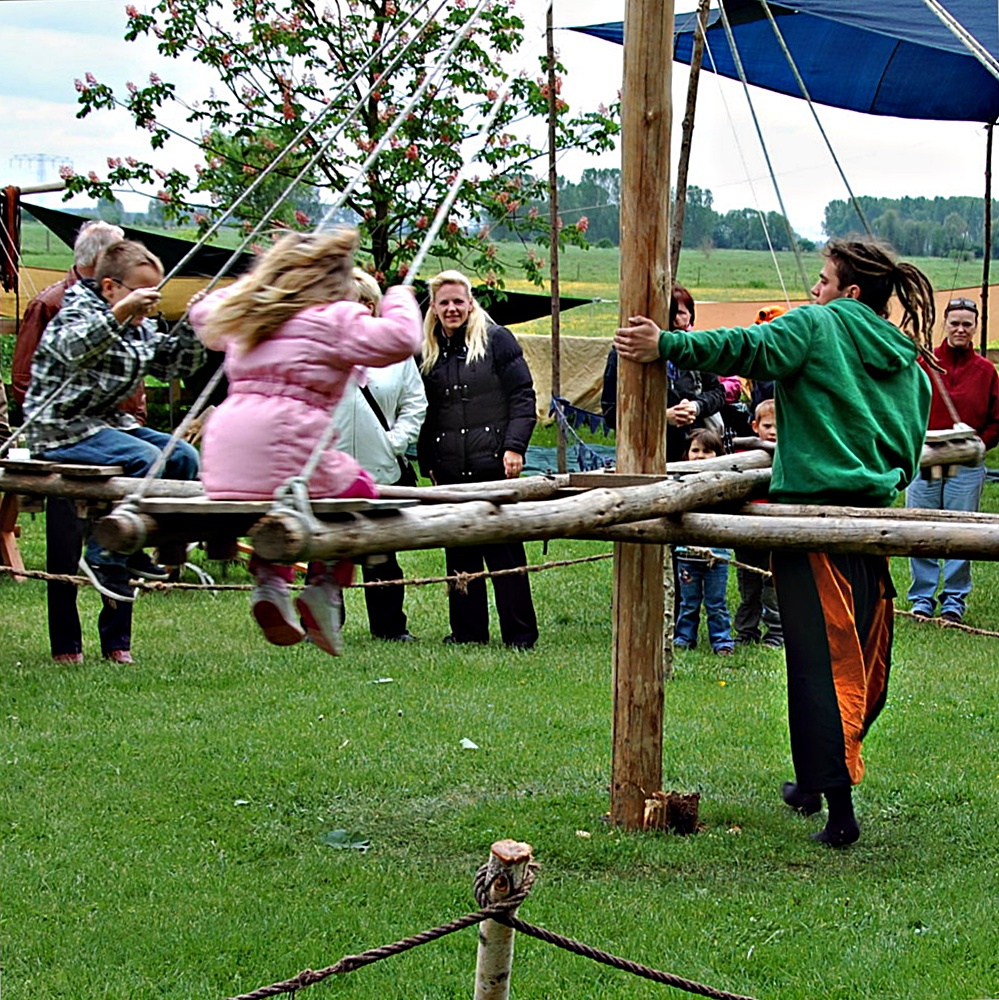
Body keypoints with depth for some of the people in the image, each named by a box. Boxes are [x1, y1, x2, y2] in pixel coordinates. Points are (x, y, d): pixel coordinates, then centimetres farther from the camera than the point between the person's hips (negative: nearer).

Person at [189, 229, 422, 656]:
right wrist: (400, 301, 9)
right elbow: (399, 339, -11)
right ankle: (324, 584, 5)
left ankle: (269, 580, 18)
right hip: (284, 459, -6)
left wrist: (250, 286, 52)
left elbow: (203, 313, 43)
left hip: (224, 470, 7)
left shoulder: (245, 317, 22)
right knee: (358, 490, 20)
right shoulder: (335, 319, 1)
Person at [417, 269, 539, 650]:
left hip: (493, 464, -4)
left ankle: (520, 633, 2)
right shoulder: (428, 351, 14)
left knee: (505, 551, -3)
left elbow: (523, 397, -2)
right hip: (450, 469, 4)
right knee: (459, 554, 6)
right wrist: (427, 464, 13)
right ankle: (467, 629, 14)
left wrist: (514, 447, -11)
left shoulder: (497, 340, 1)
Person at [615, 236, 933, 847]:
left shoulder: (818, 326, -1)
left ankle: (839, 807, -12)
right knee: (860, 655, 15)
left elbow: (750, 349, -17)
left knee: (818, 658, -6)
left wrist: (667, 346, -20)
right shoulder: (909, 366, 17)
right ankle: (815, 780, 29)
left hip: (813, 505, -6)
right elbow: (909, 451, 19)